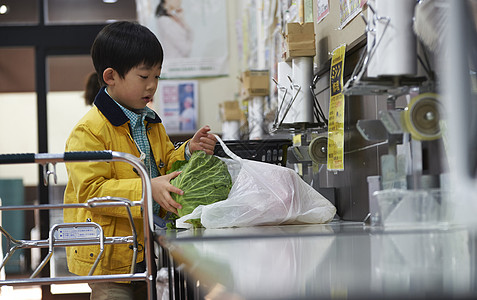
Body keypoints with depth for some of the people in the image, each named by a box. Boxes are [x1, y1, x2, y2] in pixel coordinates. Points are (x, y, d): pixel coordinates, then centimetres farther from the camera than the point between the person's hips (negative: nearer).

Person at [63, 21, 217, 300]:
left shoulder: (151, 123, 11)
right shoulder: (89, 131, -19)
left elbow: (165, 165, 19)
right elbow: (90, 190, -25)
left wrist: (188, 152, -3)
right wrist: (147, 190, -32)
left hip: (149, 249, 8)